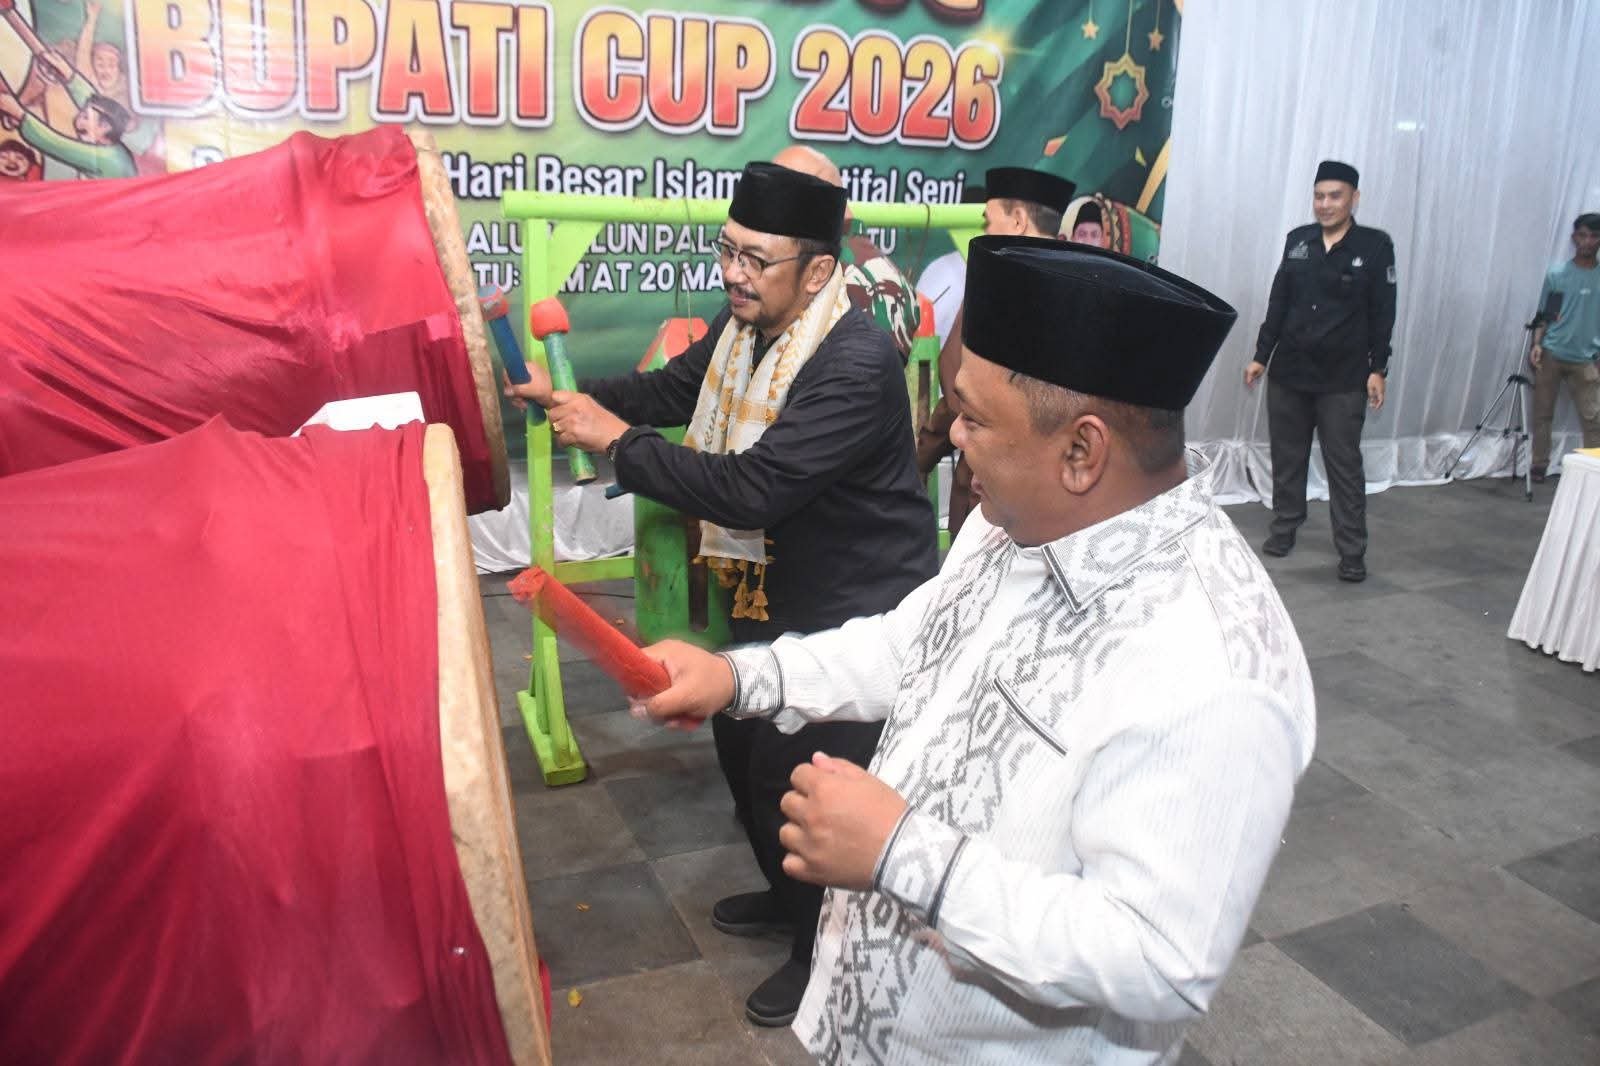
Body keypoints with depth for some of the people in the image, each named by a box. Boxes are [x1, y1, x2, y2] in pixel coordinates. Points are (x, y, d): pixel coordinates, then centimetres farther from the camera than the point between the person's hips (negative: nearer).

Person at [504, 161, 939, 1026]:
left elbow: (749, 491, -34)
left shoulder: (856, 367, -30)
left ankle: (825, 949, 30)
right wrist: (566, 395, 2)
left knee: (798, 777, 2)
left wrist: (614, 439, -26)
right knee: (743, 744, 21)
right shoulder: (745, 322, -4)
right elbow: (675, 388, 14)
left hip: (856, 612, -8)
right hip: (774, 589, 9)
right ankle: (788, 895, 48)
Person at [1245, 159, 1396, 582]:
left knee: (1344, 465, -2)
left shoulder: (1375, 246, -2)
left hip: (1343, 380, -4)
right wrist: (1261, 356, 9)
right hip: (1288, 373, 4)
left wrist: (1377, 369, -7)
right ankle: (1283, 529, 25)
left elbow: (1383, 314, -3)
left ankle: (1352, 552, 4)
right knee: (1287, 457, 10)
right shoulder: (1297, 240, 7)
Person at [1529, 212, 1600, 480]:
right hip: (1551, 355, 0)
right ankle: (1539, 467, 13)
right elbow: (1544, 316, 5)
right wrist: (1537, 344, -10)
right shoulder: (1556, 275, 2)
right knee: (1542, 415, 4)